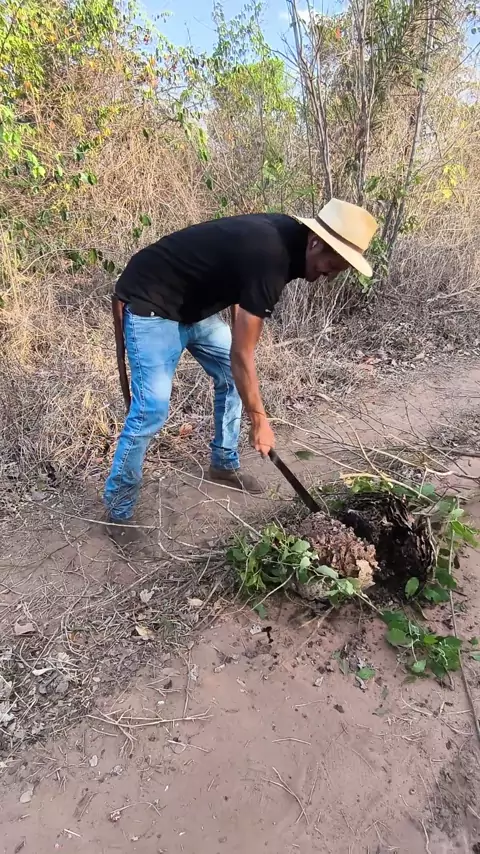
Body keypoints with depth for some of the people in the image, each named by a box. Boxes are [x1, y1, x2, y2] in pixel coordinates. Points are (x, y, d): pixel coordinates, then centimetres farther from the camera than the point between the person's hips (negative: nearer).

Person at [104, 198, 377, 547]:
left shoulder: (286, 234, -3)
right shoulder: (269, 259, -31)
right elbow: (242, 356, -26)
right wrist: (259, 420, -16)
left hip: (193, 301, 10)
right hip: (151, 304, -10)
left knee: (231, 375, 10)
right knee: (152, 410, -15)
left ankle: (225, 465, 27)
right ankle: (118, 507, 3)